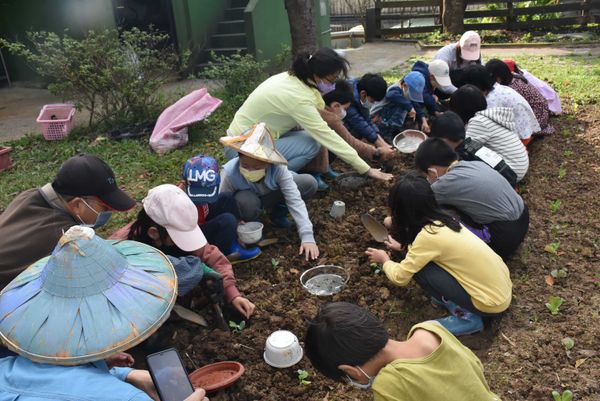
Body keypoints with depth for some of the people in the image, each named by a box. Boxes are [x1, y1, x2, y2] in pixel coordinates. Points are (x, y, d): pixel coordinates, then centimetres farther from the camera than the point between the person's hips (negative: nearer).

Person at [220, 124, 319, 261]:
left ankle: (278, 211, 4)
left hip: (270, 195, 2)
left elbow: (295, 201, -34)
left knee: (310, 183, -20)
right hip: (246, 198, -2)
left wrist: (307, 237, -39)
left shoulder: (278, 168, -33)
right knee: (246, 202, -41)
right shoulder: (229, 173, -35)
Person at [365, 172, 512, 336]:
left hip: (492, 303, -8)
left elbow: (400, 277, -11)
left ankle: (466, 317, -1)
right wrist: (405, 246, 32)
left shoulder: (428, 235, -22)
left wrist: (385, 260, 8)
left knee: (419, 269, -11)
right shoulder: (443, 220, 2)